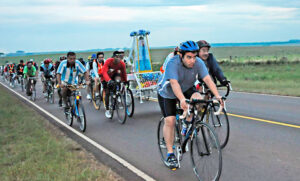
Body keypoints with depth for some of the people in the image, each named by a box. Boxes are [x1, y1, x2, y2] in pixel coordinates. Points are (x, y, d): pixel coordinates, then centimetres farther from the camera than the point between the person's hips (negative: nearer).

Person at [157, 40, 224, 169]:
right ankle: (170, 154, 2)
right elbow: (174, 83, -47)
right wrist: (182, 100, -62)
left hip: (186, 89, 3)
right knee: (170, 121, -11)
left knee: (198, 99, -27)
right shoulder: (173, 64, -34)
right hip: (167, 93, -3)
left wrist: (217, 95, -45)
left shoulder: (198, 63, -22)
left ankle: (187, 126, -2)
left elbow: (207, 79, -31)